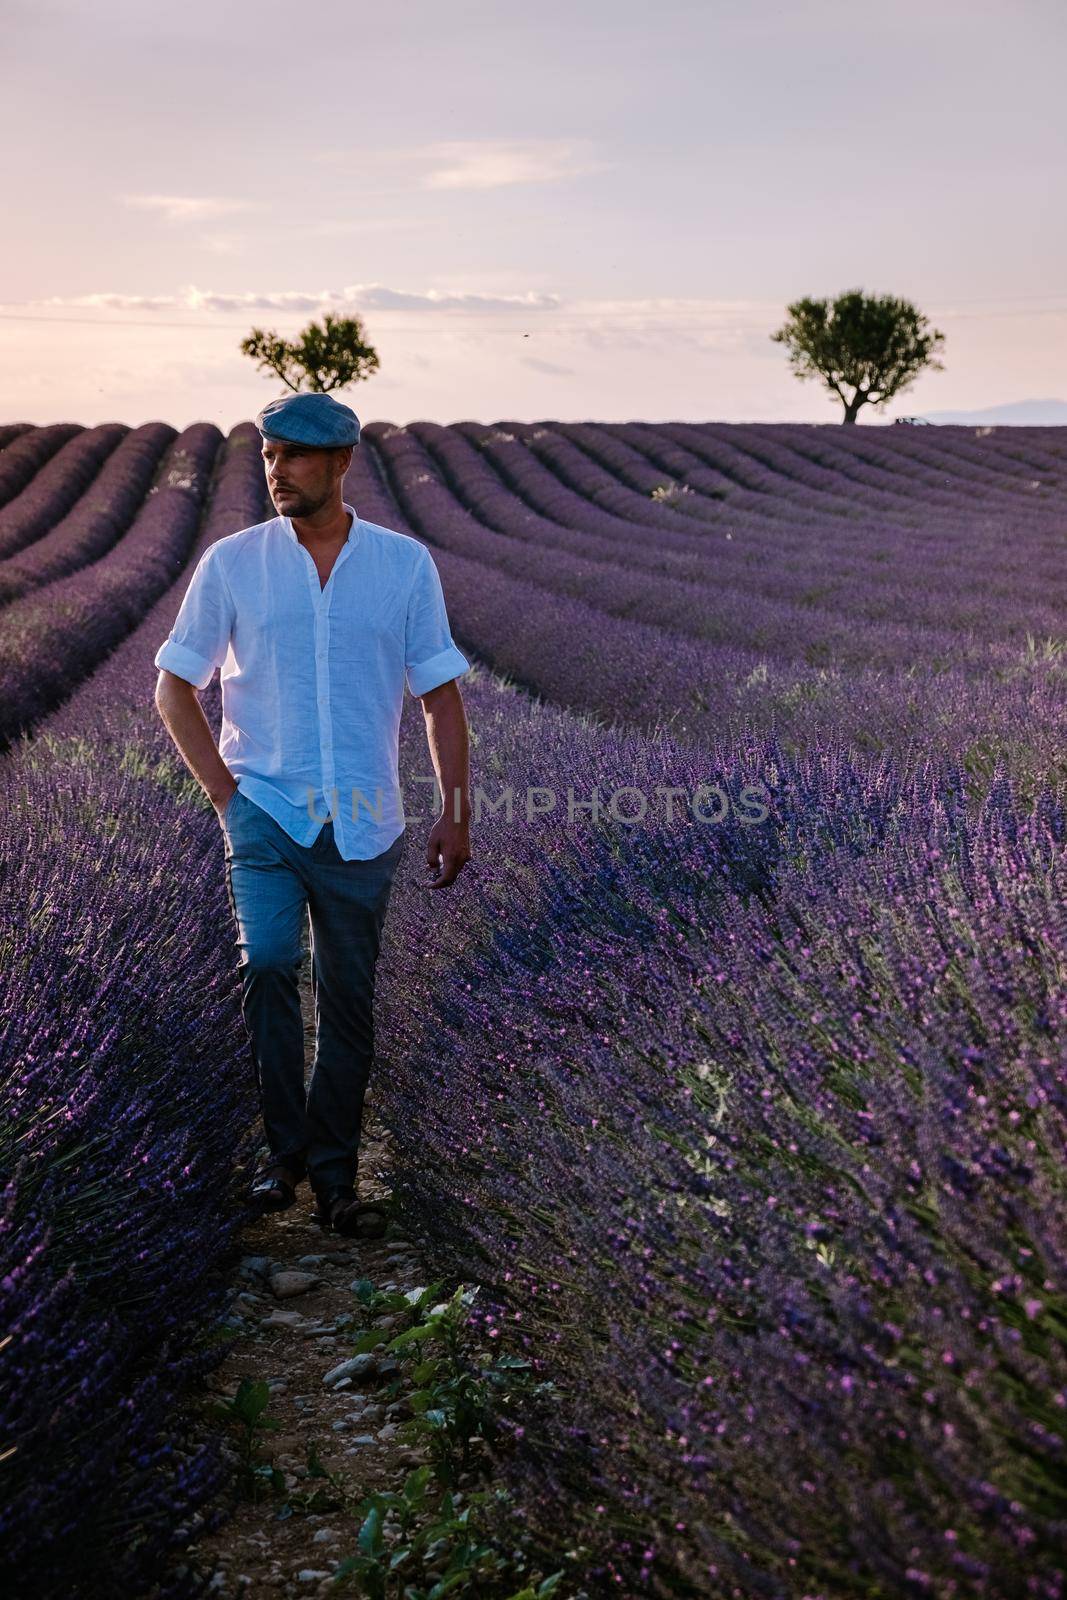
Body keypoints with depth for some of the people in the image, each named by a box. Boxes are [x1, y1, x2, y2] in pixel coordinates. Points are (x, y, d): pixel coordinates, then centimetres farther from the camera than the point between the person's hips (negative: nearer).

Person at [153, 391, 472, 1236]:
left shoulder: (406, 564, 2)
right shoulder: (232, 563, 0)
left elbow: (442, 696, 7)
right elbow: (174, 689, 6)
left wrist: (456, 812, 2)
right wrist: (225, 794, -2)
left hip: (362, 823, 1)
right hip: (265, 811, -1)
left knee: (349, 1001, 6)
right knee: (267, 962, -20)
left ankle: (334, 1169, 23)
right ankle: (286, 1149, -1)